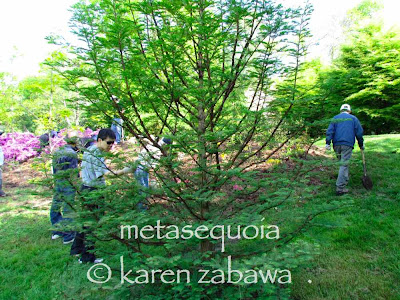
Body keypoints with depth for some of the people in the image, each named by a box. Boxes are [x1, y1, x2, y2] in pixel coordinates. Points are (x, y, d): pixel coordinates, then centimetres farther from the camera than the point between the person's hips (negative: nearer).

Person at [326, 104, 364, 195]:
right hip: (347, 144, -3)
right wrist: (361, 144, 17)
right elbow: (359, 133, 8)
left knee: (343, 163, 20)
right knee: (344, 165, -7)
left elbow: (330, 131, 3)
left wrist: (328, 143, -2)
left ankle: (345, 180, 29)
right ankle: (340, 188, -11)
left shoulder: (335, 118, 14)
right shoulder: (353, 118, 9)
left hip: (337, 145, 3)